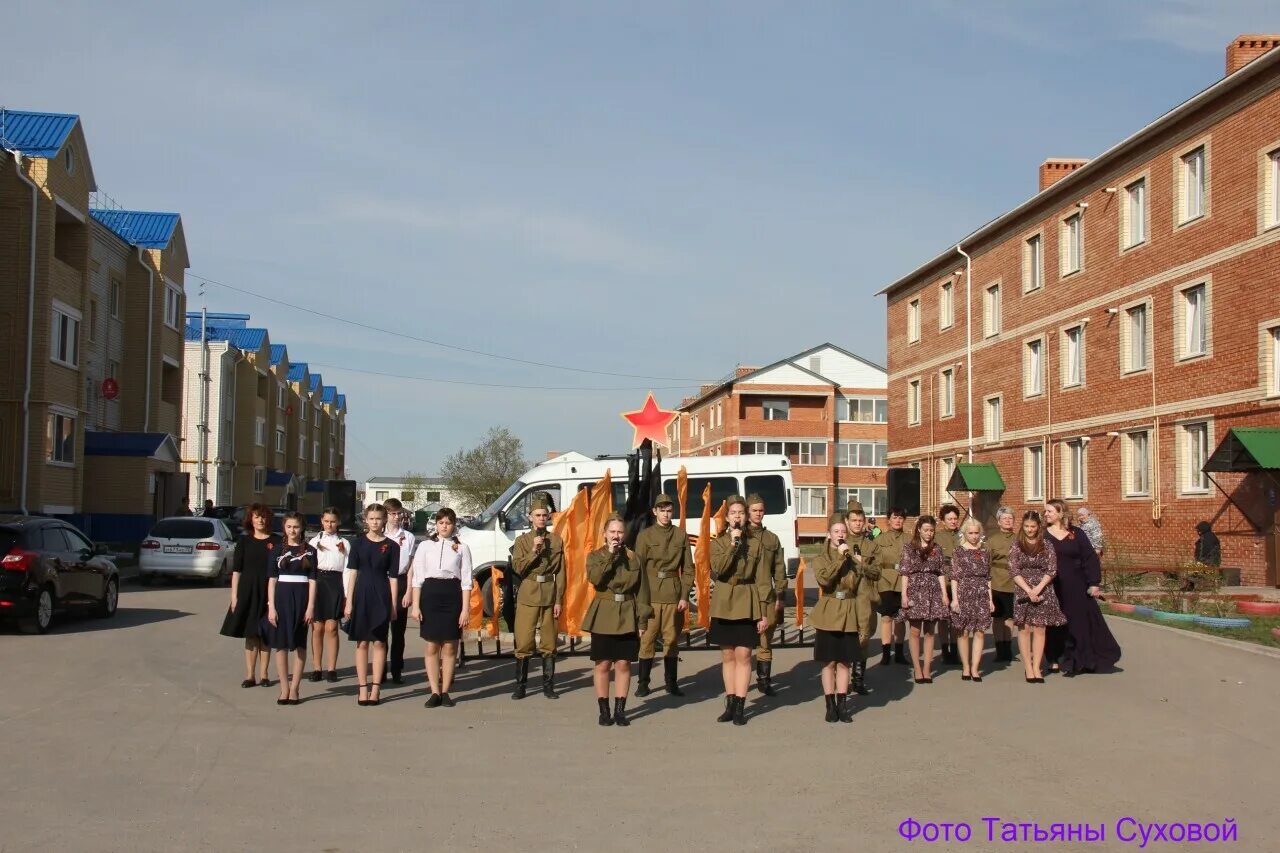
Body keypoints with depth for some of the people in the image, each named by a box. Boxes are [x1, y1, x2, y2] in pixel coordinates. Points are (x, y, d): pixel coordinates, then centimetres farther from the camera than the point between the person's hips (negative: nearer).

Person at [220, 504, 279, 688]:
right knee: (250, 633, 3)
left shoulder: (276, 541, 2)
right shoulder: (244, 541, 6)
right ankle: (250, 675, 7)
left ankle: (264, 674, 12)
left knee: (265, 634, 5)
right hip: (247, 590, 1)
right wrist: (234, 595, -2)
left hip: (268, 590, -1)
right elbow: (236, 570, 4)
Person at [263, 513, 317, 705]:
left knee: (300, 645, 4)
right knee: (280, 644, 1)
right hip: (281, 597, 1)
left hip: (301, 598, -1)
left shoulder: (309, 551, 3)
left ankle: (294, 689, 10)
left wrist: (311, 606, -7)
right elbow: (272, 579, 4)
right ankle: (284, 689, 8)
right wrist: (271, 606, -3)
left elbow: (312, 580, 0)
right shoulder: (278, 550, 6)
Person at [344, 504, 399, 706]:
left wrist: (393, 605, -2)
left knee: (379, 642, 1)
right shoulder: (358, 543, 5)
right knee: (362, 643, 4)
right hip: (361, 593, 1)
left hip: (381, 596, -1)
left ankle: (375, 688, 6)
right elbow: (353, 572, 4)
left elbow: (393, 577, 2)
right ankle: (362, 688, 9)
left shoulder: (391, 546, 2)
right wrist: (349, 601, -2)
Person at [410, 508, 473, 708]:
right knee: (431, 646, 2)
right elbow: (417, 577, 4)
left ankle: (445, 691, 12)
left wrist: (465, 609, -5)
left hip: (452, 596, 0)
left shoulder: (462, 548, 4)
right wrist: (415, 605, -3)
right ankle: (435, 692, 8)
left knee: (450, 646, 3)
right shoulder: (425, 546, 6)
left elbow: (466, 581, 2)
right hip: (430, 594, 0)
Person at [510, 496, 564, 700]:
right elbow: (518, 568, -5)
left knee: (549, 642, 4)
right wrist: (533, 551, -16)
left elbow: (561, 573, 4)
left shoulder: (557, 541, 6)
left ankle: (548, 685, 12)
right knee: (524, 642, -2)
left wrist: (559, 600, -1)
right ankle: (520, 685, 6)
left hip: (549, 596, 1)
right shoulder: (522, 540, 5)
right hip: (528, 596, -1)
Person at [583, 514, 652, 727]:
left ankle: (620, 710, 11)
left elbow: (642, 590, 6)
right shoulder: (595, 556, 3)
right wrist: (609, 556, -17)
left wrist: (642, 620, 1)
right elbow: (594, 578, -17)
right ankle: (604, 711, 10)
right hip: (603, 616, -1)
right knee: (603, 664, 0)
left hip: (627, 617, 1)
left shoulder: (633, 558, 7)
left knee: (623, 664, 2)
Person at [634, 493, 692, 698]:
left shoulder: (681, 535, 8)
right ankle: (643, 683, 6)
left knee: (672, 639, 5)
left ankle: (671, 682, 14)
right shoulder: (644, 535, 3)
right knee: (647, 639, -1)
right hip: (650, 595, -2)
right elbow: (638, 568, 0)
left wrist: (684, 596, 0)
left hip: (673, 594, 2)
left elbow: (688, 568, 7)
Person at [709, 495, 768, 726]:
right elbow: (718, 570, -14)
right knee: (727, 656, 7)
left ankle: (740, 707, 0)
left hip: (747, 605, -1)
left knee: (743, 655, -4)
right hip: (724, 604, 1)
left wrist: (764, 612, -2)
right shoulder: (718, 542, 4)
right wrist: (733, 544, -19)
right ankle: (730, 705, 15)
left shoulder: (755, 543, 4)